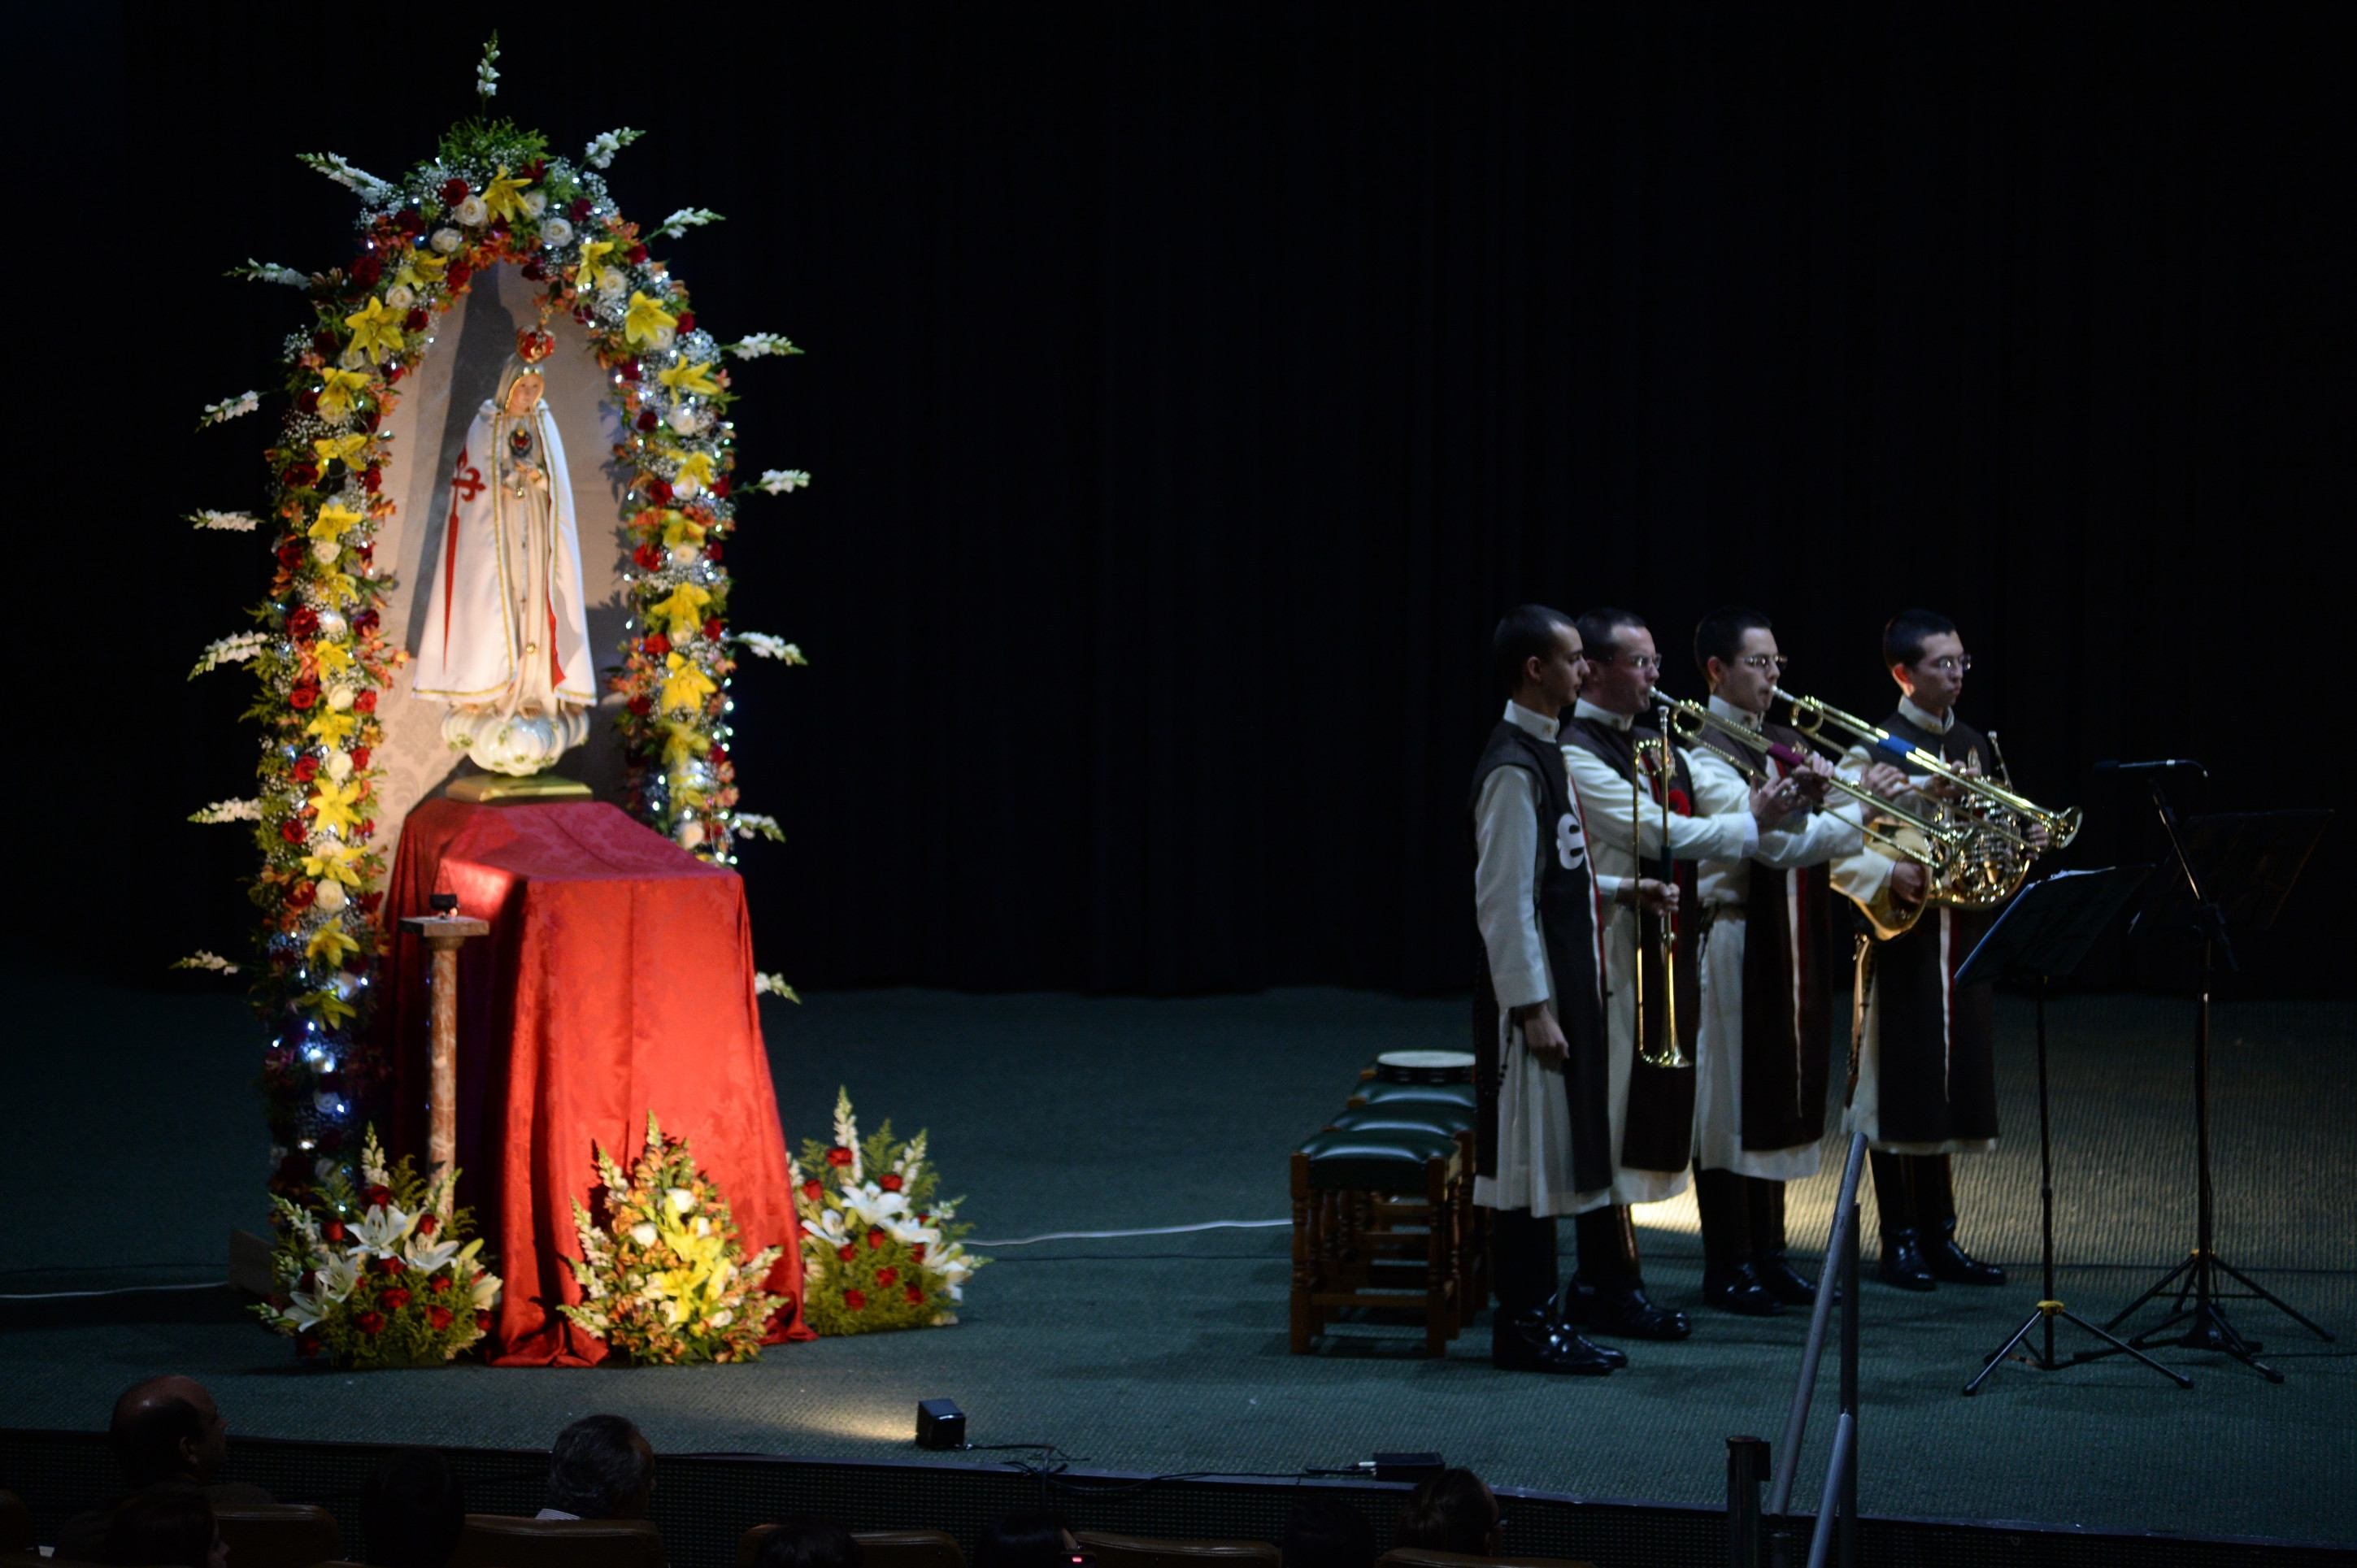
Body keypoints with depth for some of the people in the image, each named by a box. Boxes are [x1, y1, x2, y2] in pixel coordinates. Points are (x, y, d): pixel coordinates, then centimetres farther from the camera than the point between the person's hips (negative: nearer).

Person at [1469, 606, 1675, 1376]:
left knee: (1552, 1157, 13)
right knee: (1528, 1157, -4)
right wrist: (1533, 1008, -21)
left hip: (1566, 982, 10)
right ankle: (1521, 1327, 2)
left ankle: (1533, 1318, 19)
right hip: (1533, 989, -10)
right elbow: (1503, 897, -20)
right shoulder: (1513, 767, -17)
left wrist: (1619, 890, 12)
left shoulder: (1544, 755, 14)